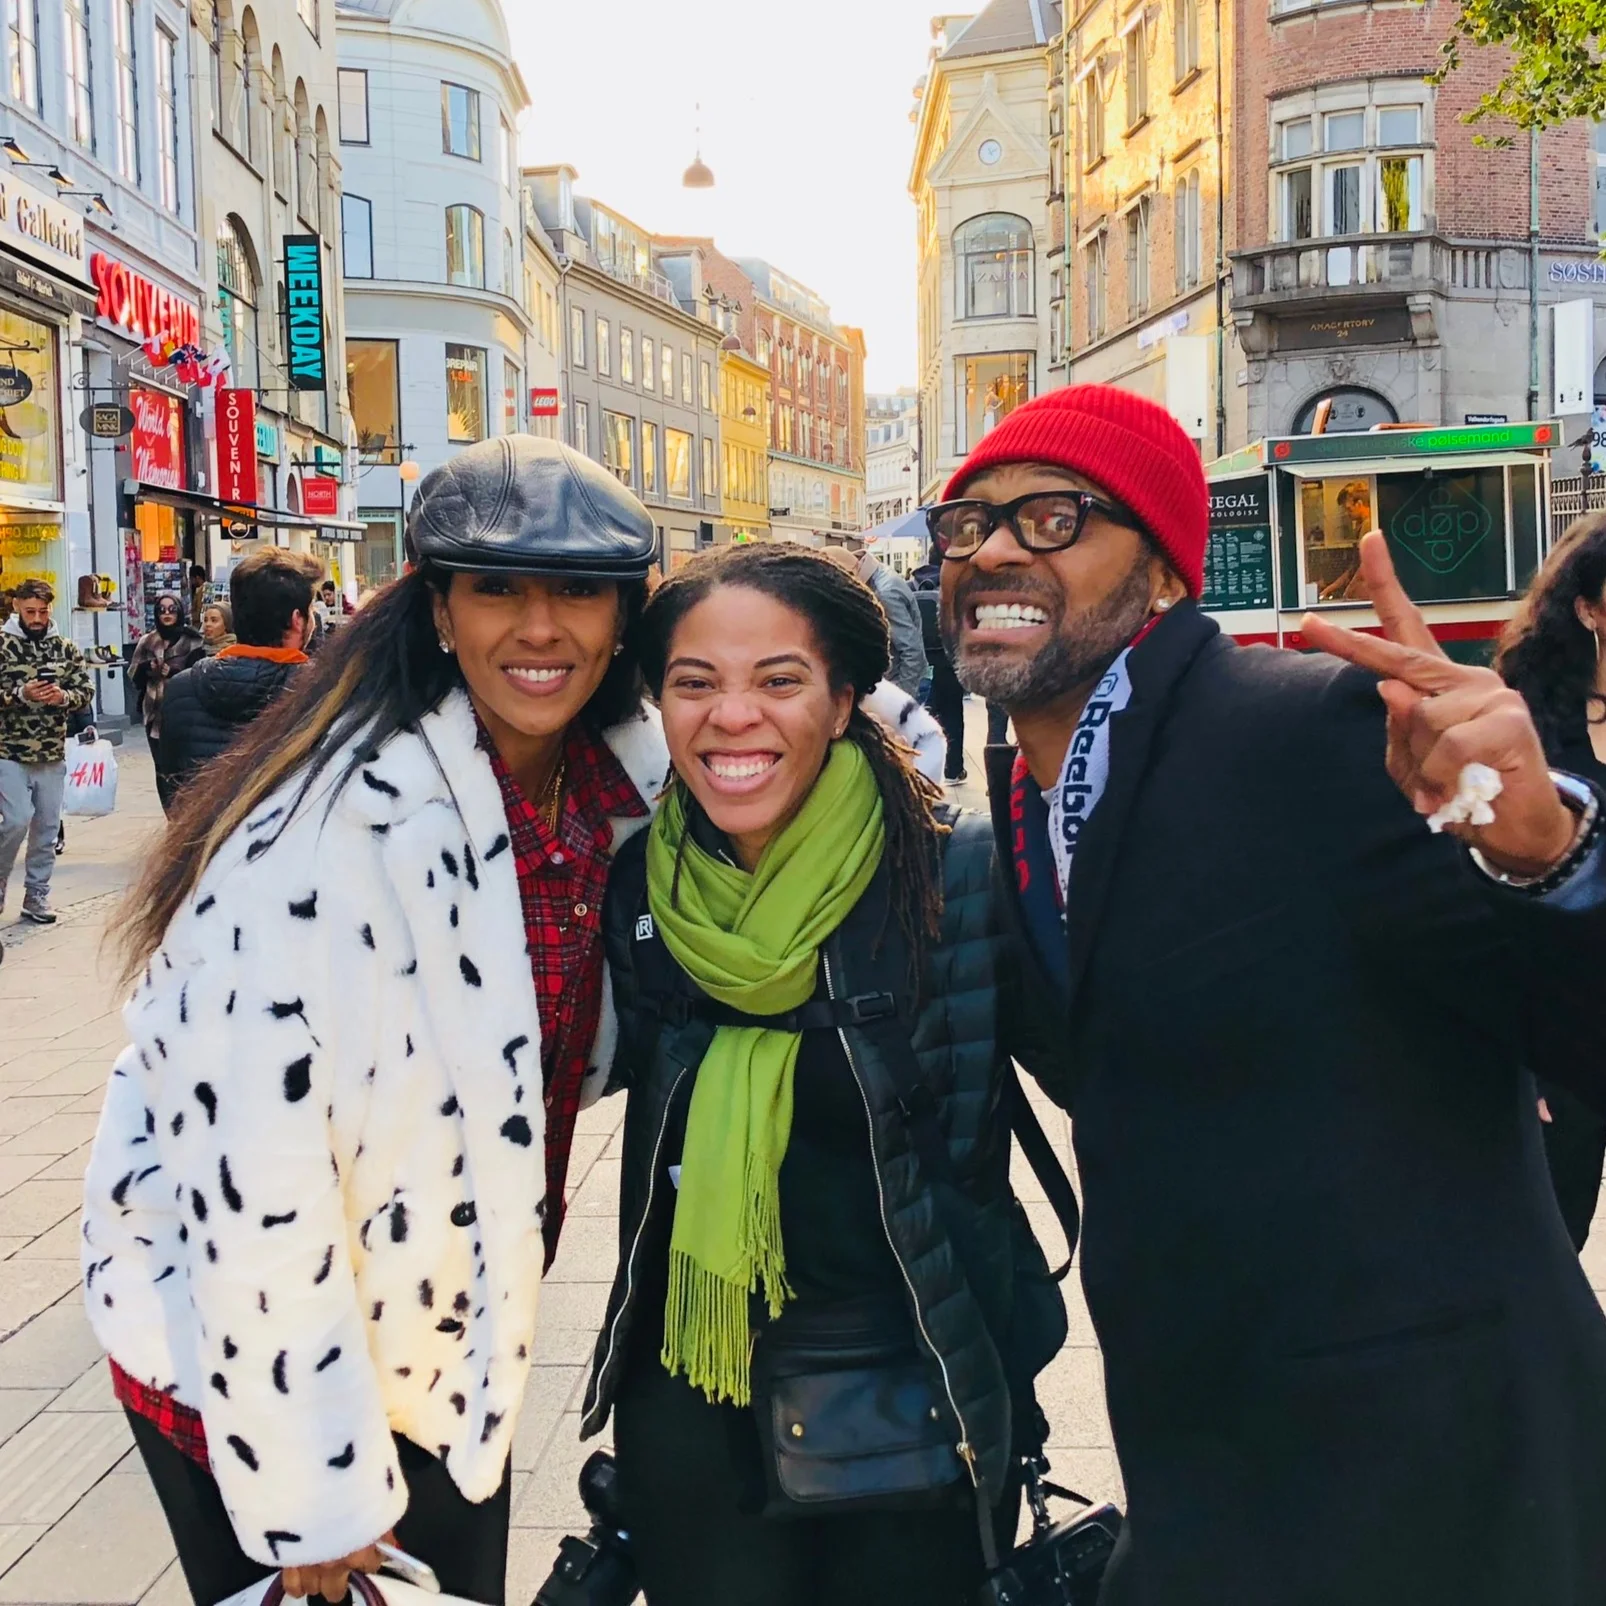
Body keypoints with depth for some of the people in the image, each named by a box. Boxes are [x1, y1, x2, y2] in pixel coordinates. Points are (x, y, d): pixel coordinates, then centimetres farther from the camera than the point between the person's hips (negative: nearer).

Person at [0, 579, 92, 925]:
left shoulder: (65, 647, 6)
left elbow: (87, 691, 6)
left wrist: (64, 697, -14)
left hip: (53, 756, 4)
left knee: (47, 828, 7)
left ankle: (37, 897, 18)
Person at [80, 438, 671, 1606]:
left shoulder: (614, 795, -6)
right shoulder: (331, 825, -27)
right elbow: (251, 1177, -26)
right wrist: (313, 1499, -19)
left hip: (450, 1361, 7)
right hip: (264, 1369, -6)